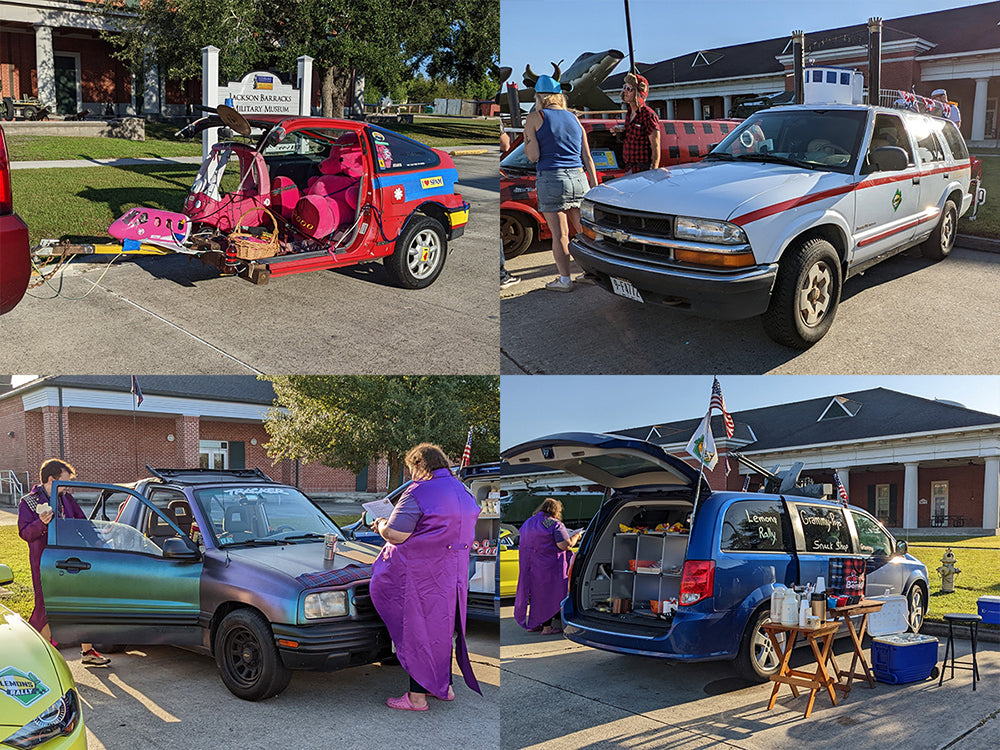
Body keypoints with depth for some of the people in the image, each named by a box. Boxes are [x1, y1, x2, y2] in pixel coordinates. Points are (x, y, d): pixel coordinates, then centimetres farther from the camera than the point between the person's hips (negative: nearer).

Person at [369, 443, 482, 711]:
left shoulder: (419, 492, -16)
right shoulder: (463, 491, 10)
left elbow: (395, 535, -18)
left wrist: (381, 525, 3)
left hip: (422, 575, -8)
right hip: (453, 573, 8)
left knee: (416, 631, 1)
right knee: (442, 627, 18)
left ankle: (417, 696, 6)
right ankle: (445, 686, 28)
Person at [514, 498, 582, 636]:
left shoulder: (528, 522, 13)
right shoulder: (555, 525, -10)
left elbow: (521, 542, 18)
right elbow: (564, 545, -16)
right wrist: (576, 536, 0)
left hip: (528, 565, 7)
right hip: (547, 566, -7)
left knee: (534, 591, 16)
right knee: (548, 594, 1)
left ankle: (531, 624, 22)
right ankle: (547, 627, 4)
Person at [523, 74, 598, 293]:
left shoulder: (534, 118, 0)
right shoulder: (573, 118, 15)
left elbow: (533, 156, -6)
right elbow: (587, 157, 12)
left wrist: (527, 139, 12)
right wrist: (595, 185, 15)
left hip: (551, 179, -4)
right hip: (579, 178, 5)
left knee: (560, 234, 0)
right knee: (585, 231, 14)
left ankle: (565, 280, 4)